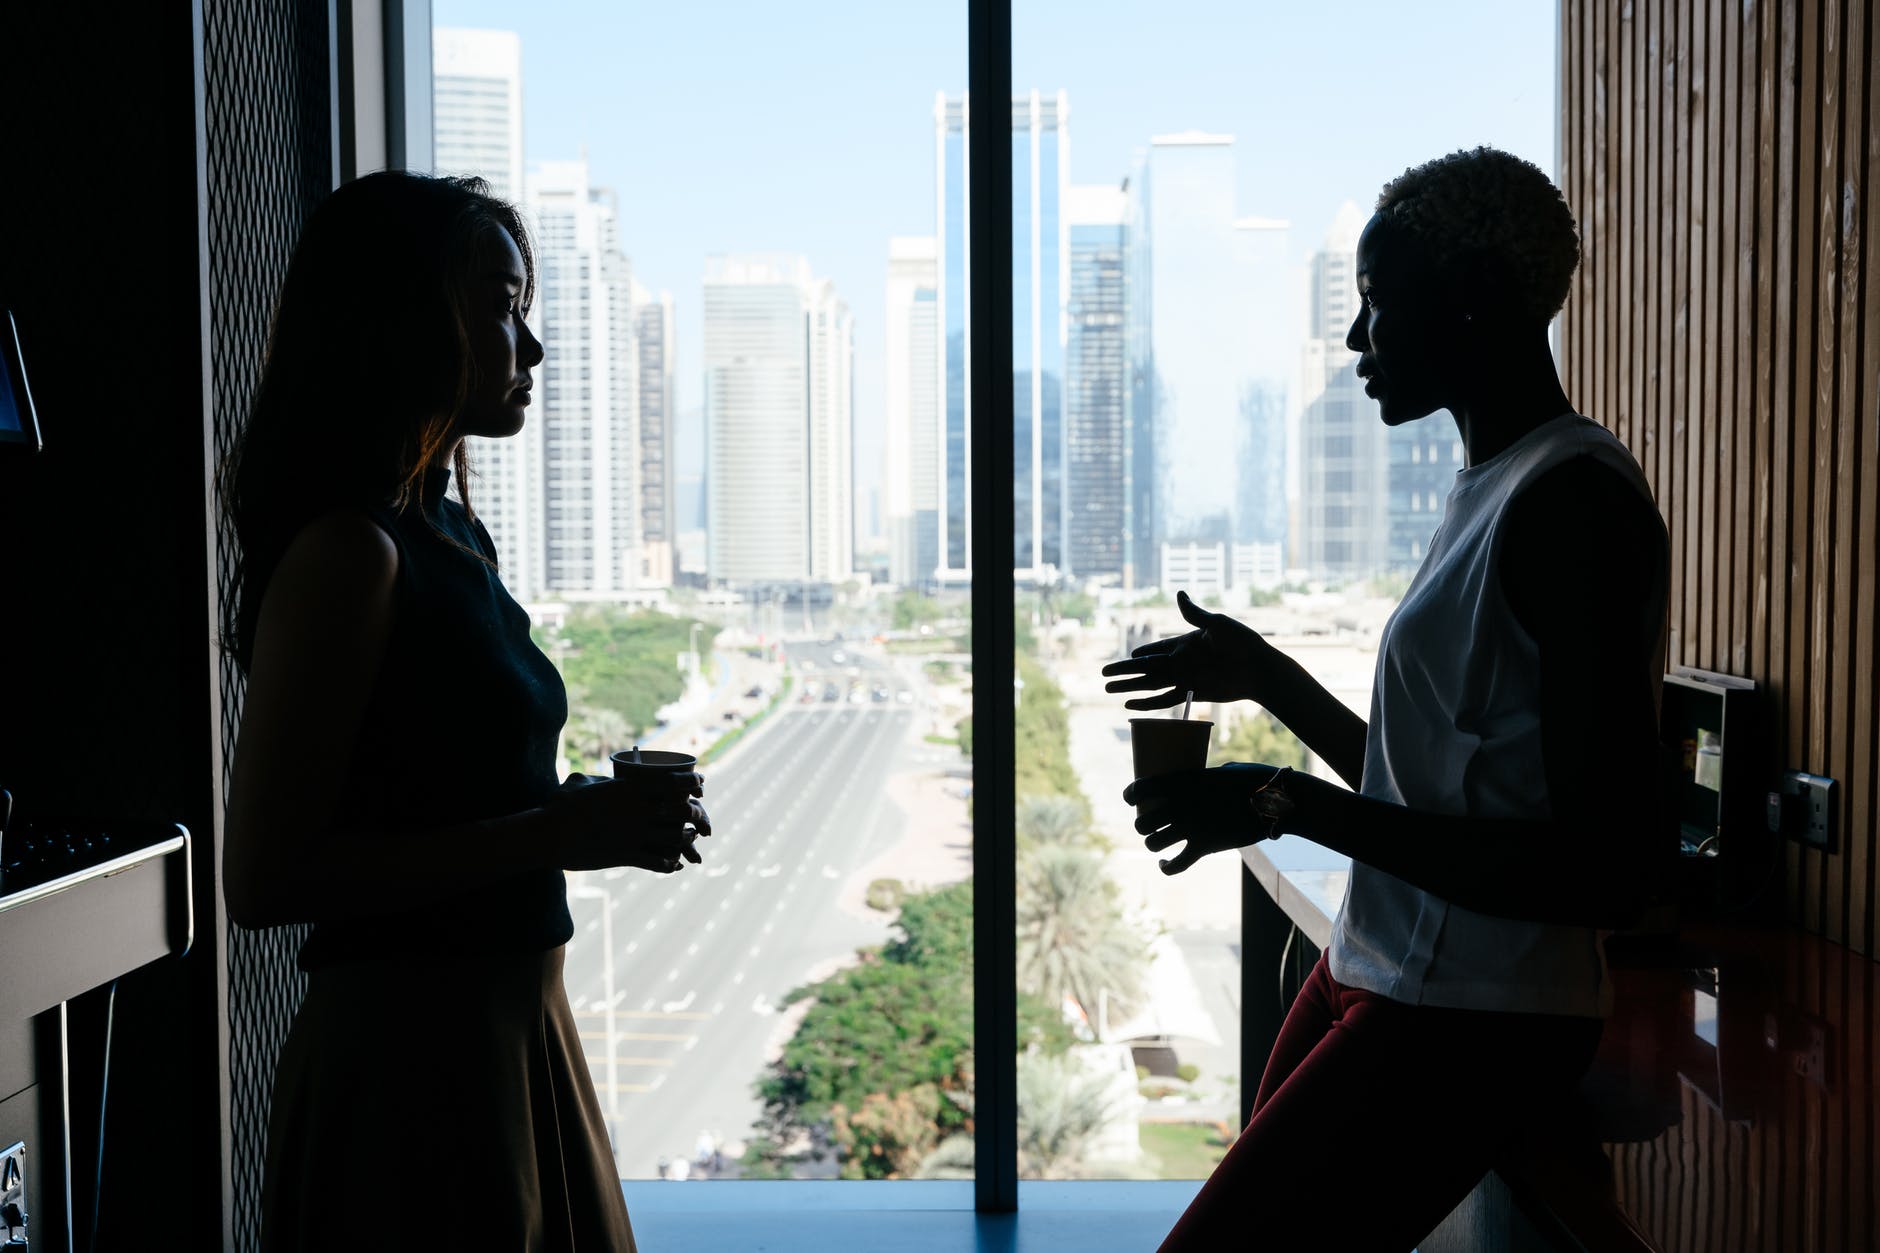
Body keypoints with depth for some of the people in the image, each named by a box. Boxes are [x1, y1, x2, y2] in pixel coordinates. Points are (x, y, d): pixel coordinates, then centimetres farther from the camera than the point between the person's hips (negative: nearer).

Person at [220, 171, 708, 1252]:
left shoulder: (457, 540, 10)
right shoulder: (347, 553, -18)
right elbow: (265, 877, -21)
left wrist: (597, 817, 4)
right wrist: (554, 834, -21)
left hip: (512, 1030, 9)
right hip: (411, 1052, -9)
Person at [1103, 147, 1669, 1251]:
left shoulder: (1575, 500, -17)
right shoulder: (1494, 487, 15)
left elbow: (1610, 876, -23)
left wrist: (1296, 807, -22)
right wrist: (1265, 676, 26)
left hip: (1467, 1027, -9)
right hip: (1376, 981, 9)